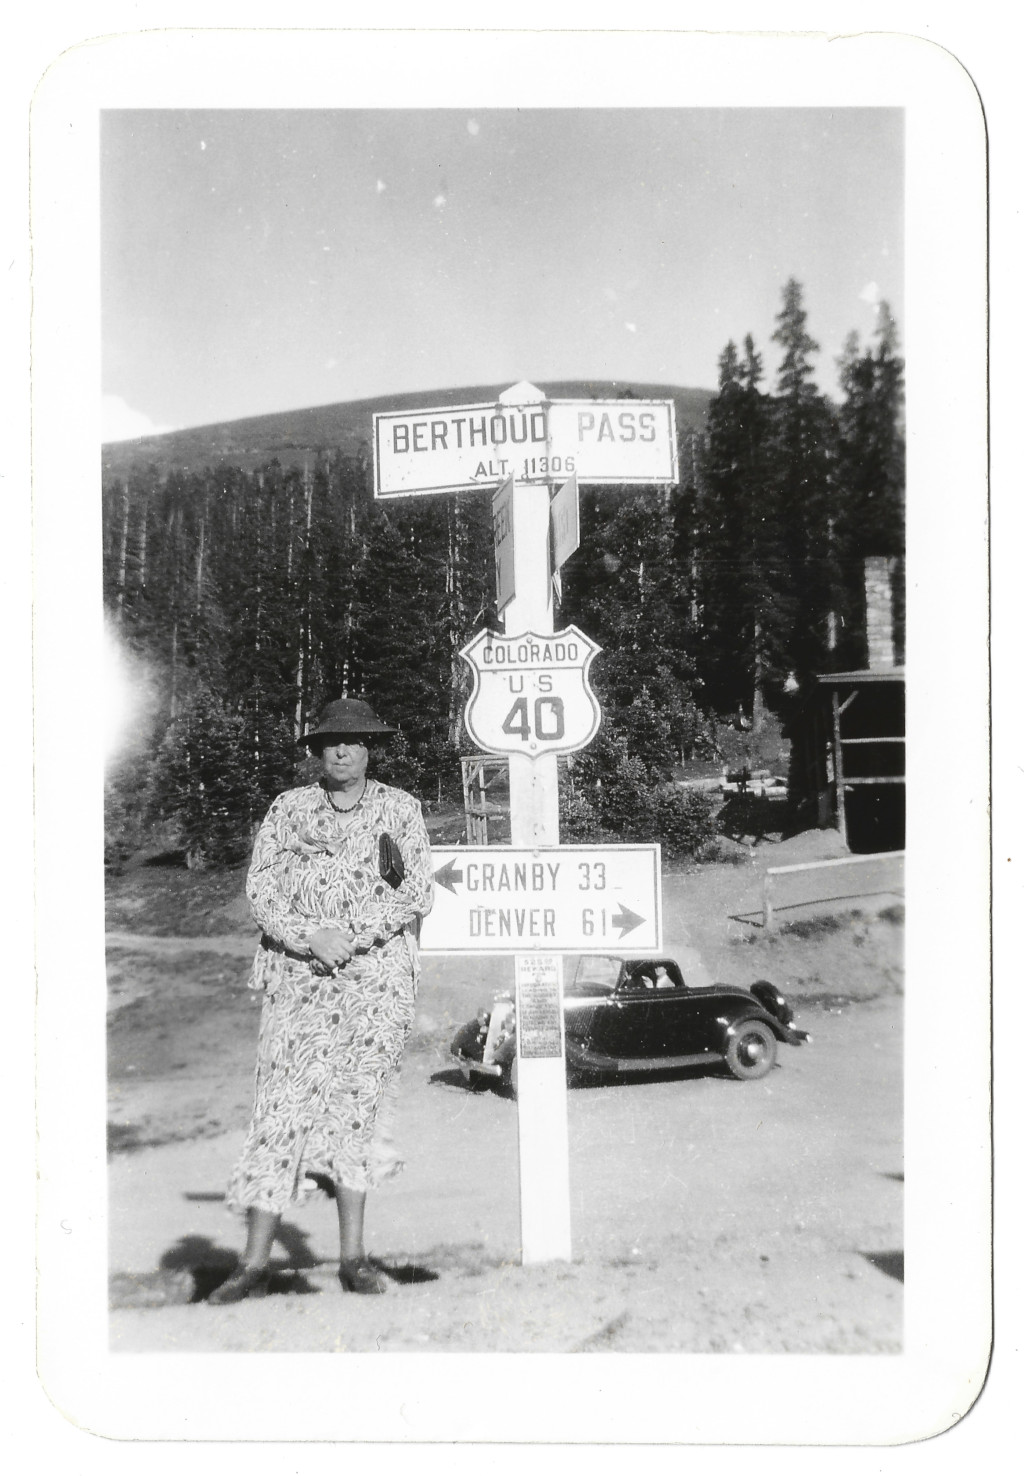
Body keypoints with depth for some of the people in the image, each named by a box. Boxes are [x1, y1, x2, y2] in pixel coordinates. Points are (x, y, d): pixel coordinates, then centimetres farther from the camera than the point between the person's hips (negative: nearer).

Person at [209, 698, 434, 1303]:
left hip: (378, 973, -1)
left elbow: (418, 891, -1)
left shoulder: (400, 809, 8)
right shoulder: (288, 809, 12)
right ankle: (255, 1264, -1)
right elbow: (262, 887, 5)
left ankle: (353, 1257, 0)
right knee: (284, 1100, -5)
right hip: (300, 975, 1)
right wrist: (311, 938, -11)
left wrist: (348, 935, -11)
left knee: (354, 1097, -8)